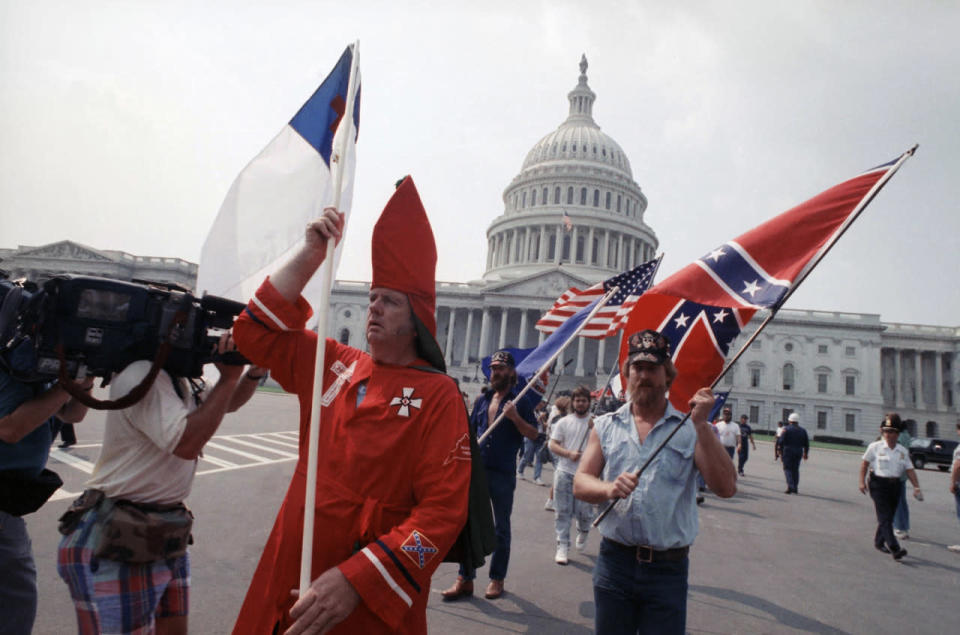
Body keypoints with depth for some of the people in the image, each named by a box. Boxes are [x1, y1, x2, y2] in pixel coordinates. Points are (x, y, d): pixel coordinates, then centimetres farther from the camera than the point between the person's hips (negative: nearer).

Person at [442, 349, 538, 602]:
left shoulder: (520, 400, -2)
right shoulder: (483, 399, 12)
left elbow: (533, 434, -7)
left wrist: (515, 417, -22)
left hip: (503, 474, -4)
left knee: (501, 528, 10)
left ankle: (497, 579, 23)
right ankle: (465, 579, 14)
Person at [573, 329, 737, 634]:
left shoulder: (691, 429, 0)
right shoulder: (605, 426, 7)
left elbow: (726, 488, -10)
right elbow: (580, 483, 0)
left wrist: (701, 425, -18)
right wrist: (609, 489, -21)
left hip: (668, 569, -2)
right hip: (613, 562, 2)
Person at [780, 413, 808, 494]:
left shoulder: (786, 429, -5)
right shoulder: (803, 430, 7)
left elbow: (782, 442, -9)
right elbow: (806, 444, 10)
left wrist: (781, 452, -2)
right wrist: (805, 453, 19)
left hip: (788, 451, -4)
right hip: (799, 452, 4)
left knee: (787, 469, 0)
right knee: (795, 469, 12)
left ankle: (790, 487, -14)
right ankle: (795, 488, 14)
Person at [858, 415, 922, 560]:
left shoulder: (903, 451, 7)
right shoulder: (875, 447, -3)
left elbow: (909, 470, 4)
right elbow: (865, 464, 2)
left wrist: (916, 486, -9)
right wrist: (862, 481, -3)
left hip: (895, 486, 5)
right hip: (878, 485, -5)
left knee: (888, 517, 12)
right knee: (884, 518, -11)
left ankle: (878, 542, 30)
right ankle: (894, 548, -15)